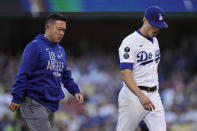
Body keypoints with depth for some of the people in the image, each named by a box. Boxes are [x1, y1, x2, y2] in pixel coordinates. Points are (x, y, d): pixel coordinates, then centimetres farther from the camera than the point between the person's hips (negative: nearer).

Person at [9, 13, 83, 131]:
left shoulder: (60, 50, 16)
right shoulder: (35, 47, -9)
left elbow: (65, 75, 21)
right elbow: (23, 74, -13)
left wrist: (75, 90, 5)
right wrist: (17, 98, -16)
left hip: (51, 103, 8)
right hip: (34, 103, -8)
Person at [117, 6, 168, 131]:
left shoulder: (154, 41, 15)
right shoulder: (130, 42, -12)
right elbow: (126, 74, -22)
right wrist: (141, 96, -35)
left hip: (154, 97, 7)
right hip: (133, 95, -7)